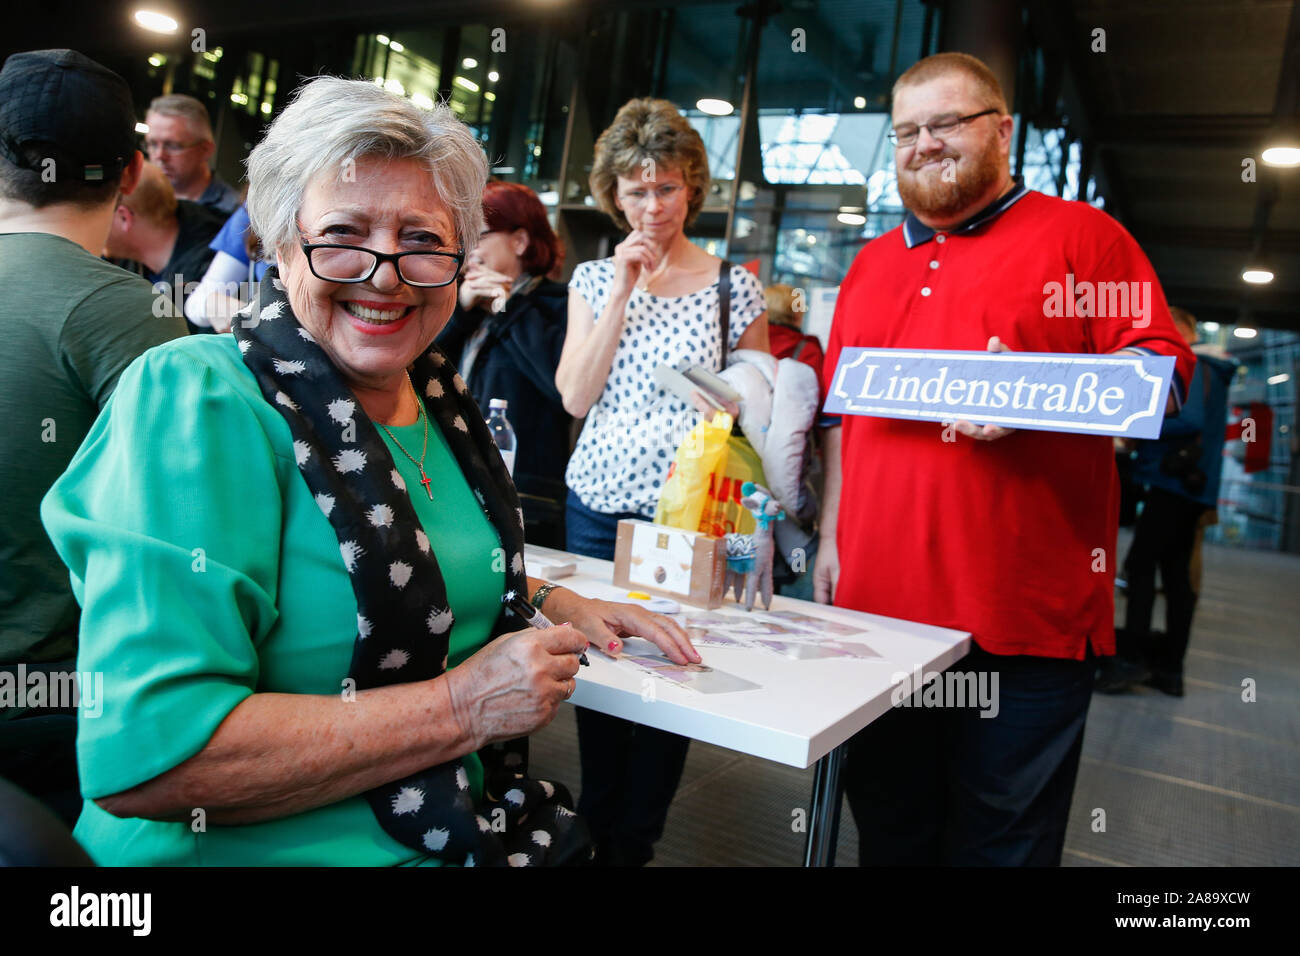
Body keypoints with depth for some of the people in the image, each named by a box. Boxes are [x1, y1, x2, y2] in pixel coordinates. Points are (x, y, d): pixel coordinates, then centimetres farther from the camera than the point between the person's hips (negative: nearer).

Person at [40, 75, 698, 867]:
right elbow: (140, 757, -26)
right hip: (265, 849, -7)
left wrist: (559, 604, 8)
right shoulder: (192, 401, -18)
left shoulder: (436, 394, 4)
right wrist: (463, 706, -22)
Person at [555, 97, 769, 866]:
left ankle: (634, 842, 23)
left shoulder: (735, 286, 1)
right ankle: (597, 833, 32)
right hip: (598, 508, 3)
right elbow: (576, 397, -4)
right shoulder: (594, 279, 8)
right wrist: (623, 288, -8)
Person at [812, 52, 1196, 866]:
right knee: (890, 831, 17)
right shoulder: (873, 263, 18)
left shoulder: (1080, 234, 3)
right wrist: (831, 536, 16)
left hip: (1025, 615, -4)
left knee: (1001, 838, 7)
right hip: (879, 600, 5)